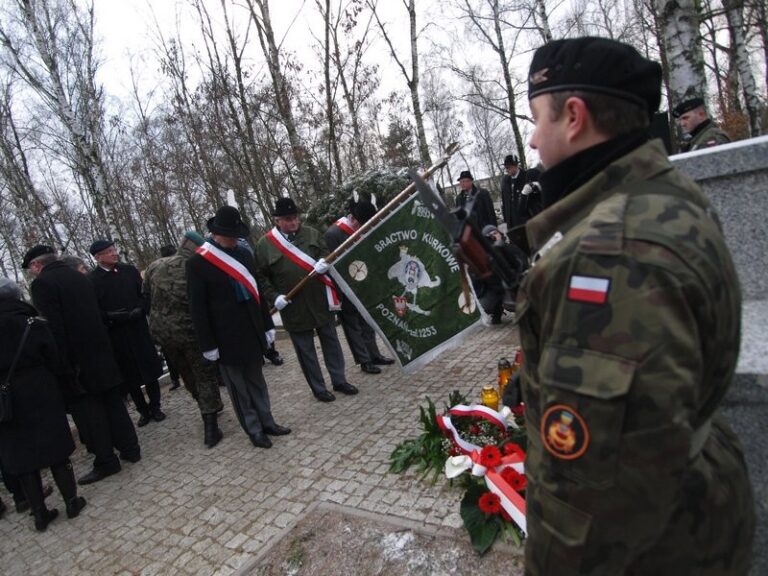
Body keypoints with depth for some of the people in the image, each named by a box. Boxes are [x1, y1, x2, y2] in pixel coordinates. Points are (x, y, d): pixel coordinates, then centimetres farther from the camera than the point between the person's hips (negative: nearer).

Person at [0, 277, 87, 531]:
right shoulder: (34, 325, -7)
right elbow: (54, 362, -2)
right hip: (41, 398, -1)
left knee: (21, 457, 11)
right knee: (56, 450, 10)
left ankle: (40, 513, 18)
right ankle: (71, 502, 17)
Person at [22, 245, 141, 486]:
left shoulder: (42, 283, -11)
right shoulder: (80, 277, 11)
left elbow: (53, 328, -19)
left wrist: (64, 367, -17)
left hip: (77, 360, -7)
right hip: (102, 355, 7)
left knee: (87, 410, 3)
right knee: (112, 402, 14)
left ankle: (106, 461, 10)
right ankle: (130, 448, 23)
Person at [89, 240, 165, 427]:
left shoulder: (129, 270, 3)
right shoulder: (93, 280, -7)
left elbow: (144, 293, 7)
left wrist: (141, 309, -10)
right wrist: (115, 317, -20)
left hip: (139, 330, 2)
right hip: (116, 336, -2)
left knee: (150, 369, 7)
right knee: (129, 376, 8)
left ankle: (155, 407, 23)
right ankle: (144, 411, 24)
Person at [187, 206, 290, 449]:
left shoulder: (244, 254, 5)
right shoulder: (197, 263, -10)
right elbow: (197, 308, -9)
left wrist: (267, 325, 10)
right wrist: (208, 345, -10)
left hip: (252, 333, 5)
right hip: (227, 339, -5)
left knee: (256, 381, 18)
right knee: (239, 388, 9)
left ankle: (267, 422, 30)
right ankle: (254, 431, 22)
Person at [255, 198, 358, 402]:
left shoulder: (312, 234, 3)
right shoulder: (265, 244, -4)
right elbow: (261, 276, 0)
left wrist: (324, 265, -13)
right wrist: (274, 297, -11)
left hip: (321, 301, 3)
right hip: (294, 308, -2)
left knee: (331, 341, 13)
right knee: (305, 350, 9)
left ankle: (339, 380, 29)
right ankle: (318, 388, 24)